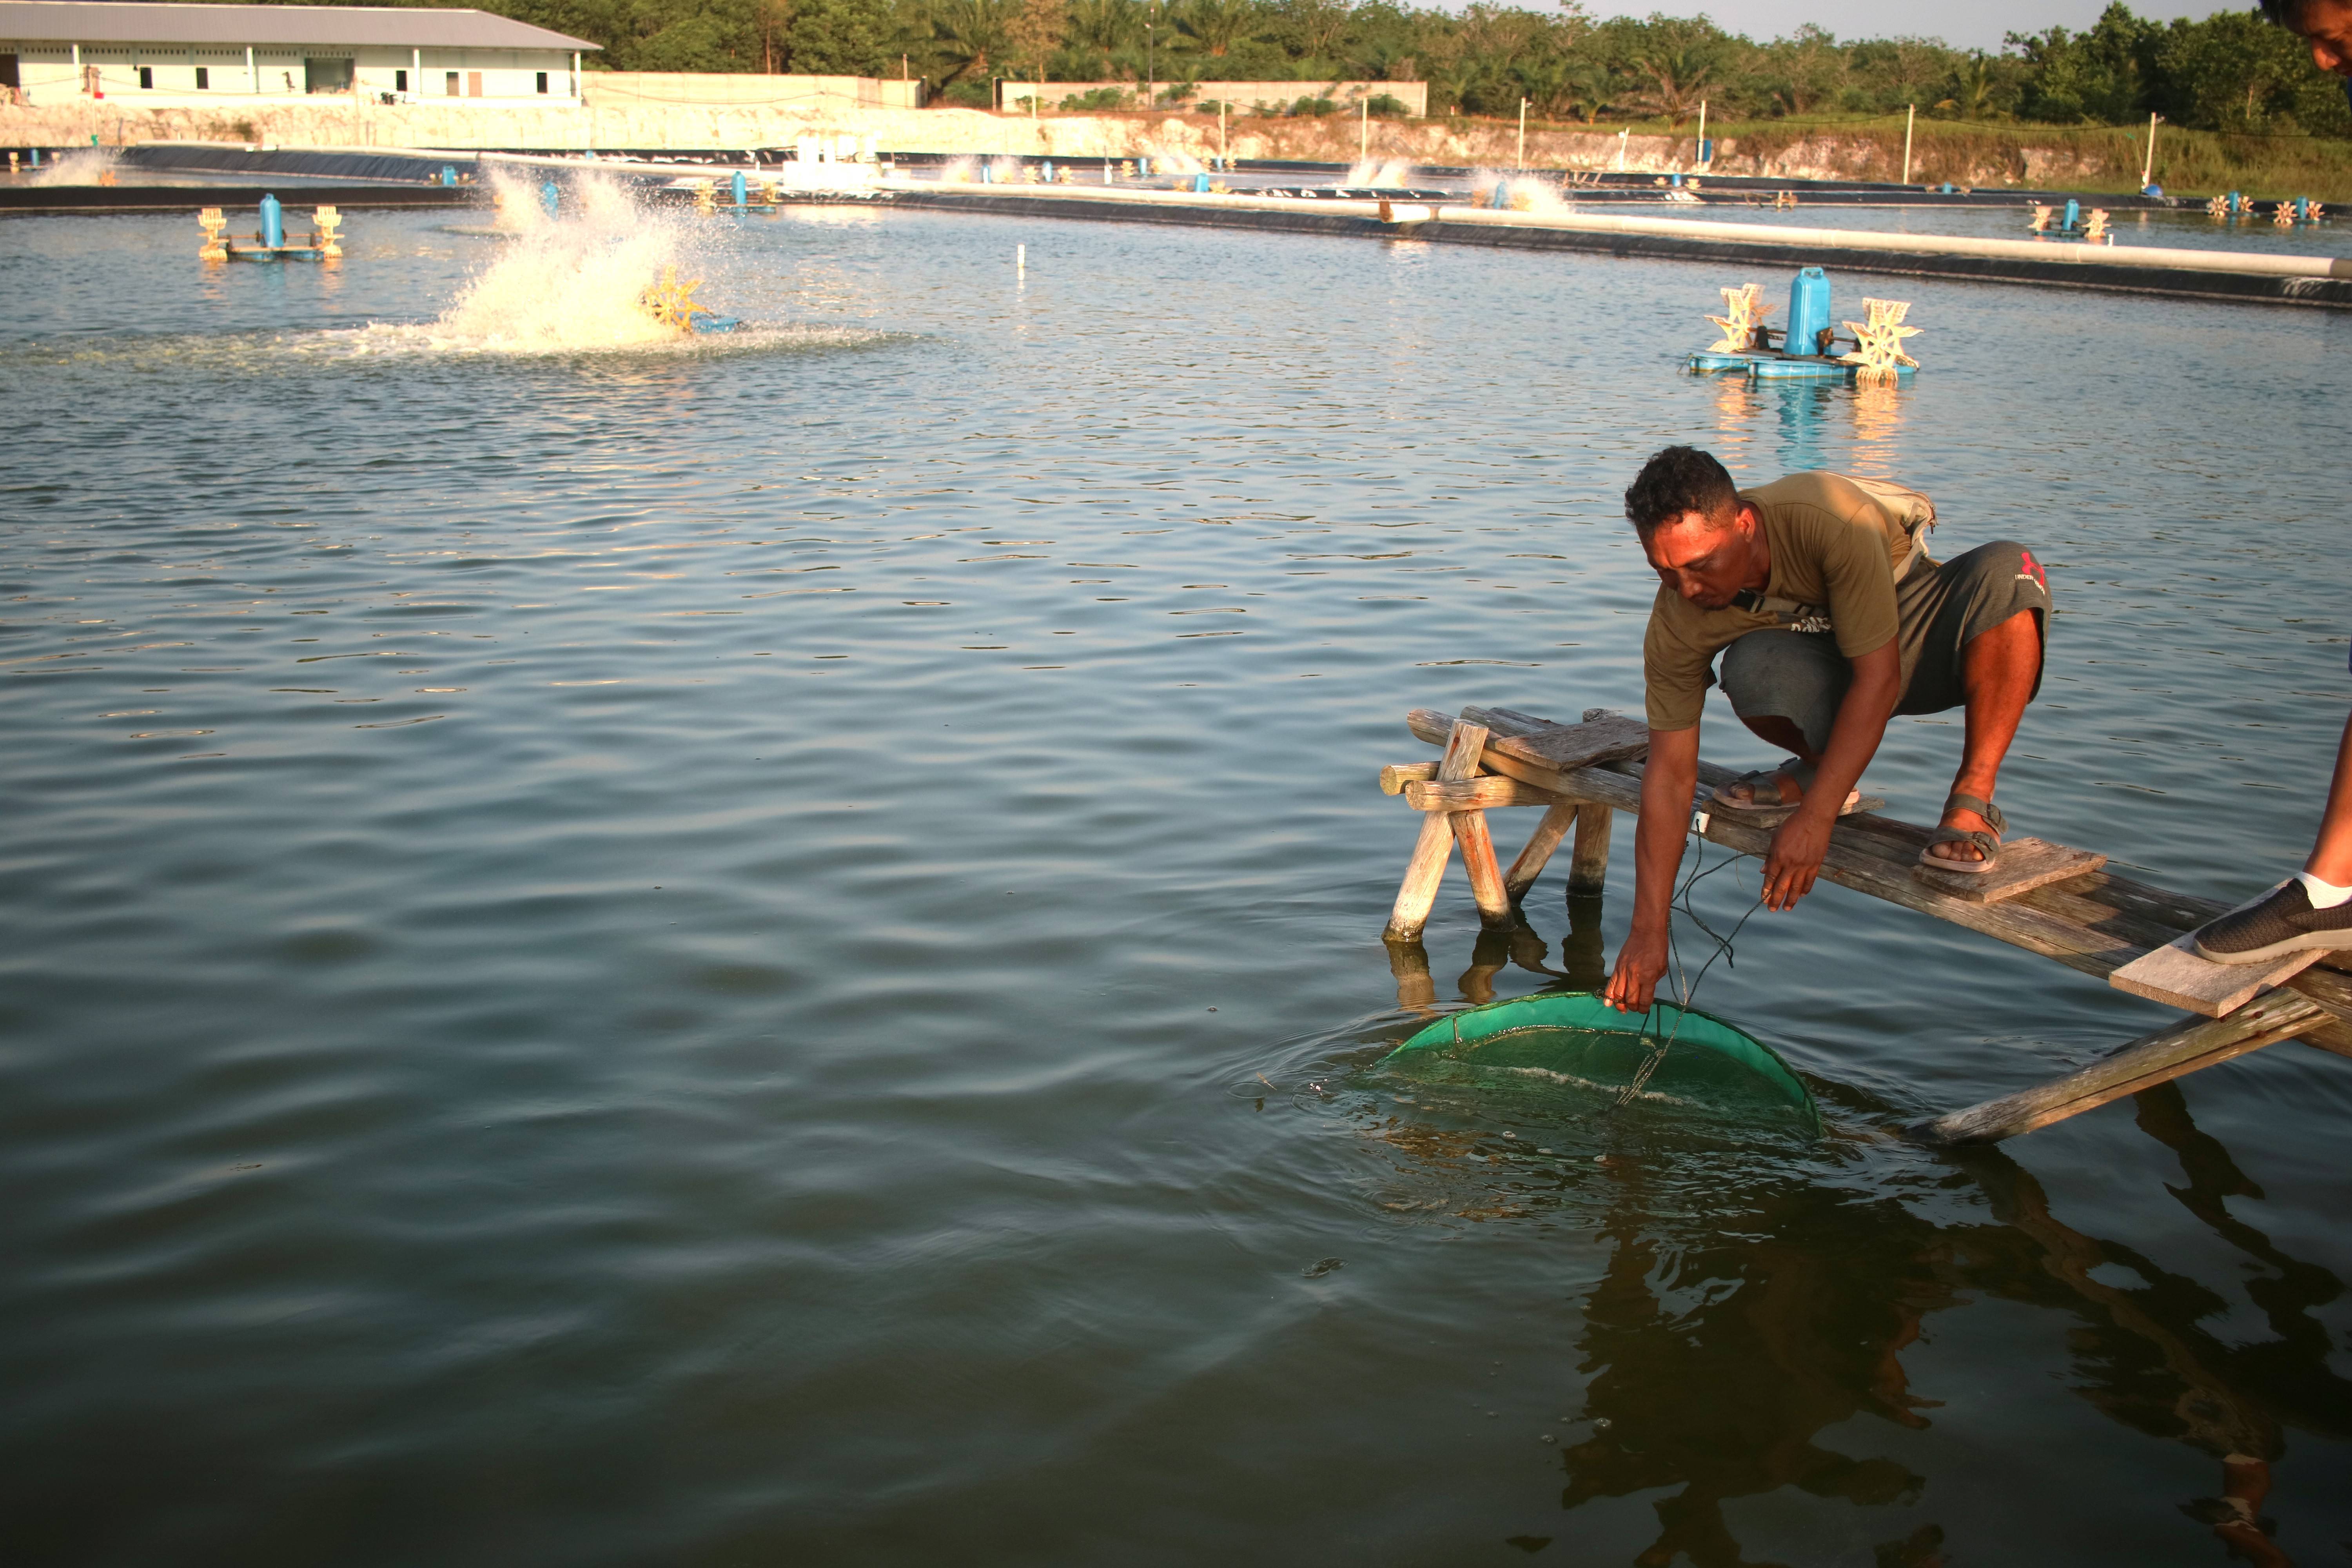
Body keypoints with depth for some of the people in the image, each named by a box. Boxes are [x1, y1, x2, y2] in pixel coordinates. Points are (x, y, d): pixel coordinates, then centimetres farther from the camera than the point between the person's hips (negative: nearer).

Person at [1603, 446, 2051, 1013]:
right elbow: (1670, 774, -21)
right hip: (1827, 661, 2)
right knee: (1752, 669, -35)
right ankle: (1819, 766, 0)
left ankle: (1973, 798, -21)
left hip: (1923, 638, -1)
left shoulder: (1832, 520, -36)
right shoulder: (1677, 623, -23)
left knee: (2008, 571, -36)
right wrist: (1648, 930, -25)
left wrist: (1814, 818, -38)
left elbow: (1879, 676, -34)